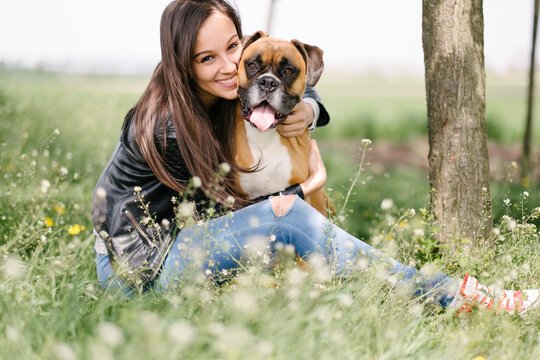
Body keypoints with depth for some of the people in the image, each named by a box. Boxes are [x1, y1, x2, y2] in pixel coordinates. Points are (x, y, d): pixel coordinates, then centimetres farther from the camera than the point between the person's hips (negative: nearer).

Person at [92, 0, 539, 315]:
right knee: (288, 217, -25)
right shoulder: (167, 127, -26)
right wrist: (305, 187, -6)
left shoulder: (231, 86, -4)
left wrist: (307, 110, -15)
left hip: (181, 235, 9)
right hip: (138, 267, -9)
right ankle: (447, 295, -21)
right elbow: (221, 204, -16)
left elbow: (297, 90, 9)